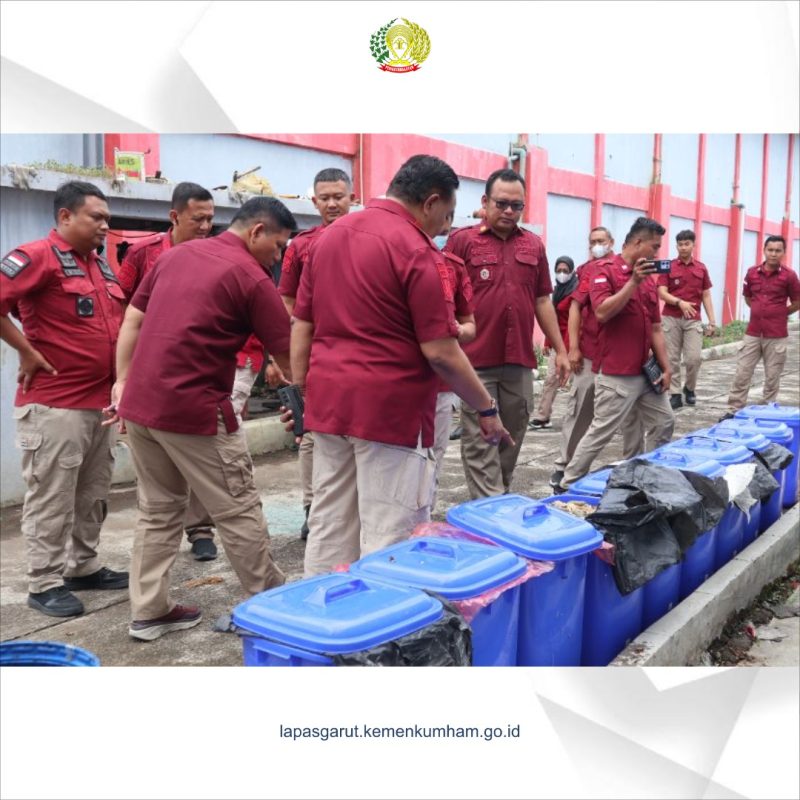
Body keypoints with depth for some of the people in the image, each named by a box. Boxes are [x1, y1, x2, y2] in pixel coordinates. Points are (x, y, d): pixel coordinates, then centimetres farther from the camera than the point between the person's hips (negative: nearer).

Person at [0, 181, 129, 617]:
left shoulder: (100, 263, 15)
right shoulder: (38, 255, -11)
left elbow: (116, 317, 26)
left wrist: (120, 375, 14)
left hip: (101, 400, 8)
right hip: (54, 404, -8)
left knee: (92, 494, 15)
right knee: (52, 497, -1)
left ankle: (84, 567, 28)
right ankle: (45, 584, 9)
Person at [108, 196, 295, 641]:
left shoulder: (176, 254, 13)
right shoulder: (252, 278, -7)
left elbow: (131, 321, 13)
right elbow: (288, 358, -6)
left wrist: (123, 382, 15)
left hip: (140, 404, 7)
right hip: (194, 409, -7)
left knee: (158, 510, 17)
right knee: (237, 512, 6)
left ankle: (148, 611, 22)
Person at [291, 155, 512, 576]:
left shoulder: (329, 236, 11)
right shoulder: (417, 250, -12)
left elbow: (301, 325, 12)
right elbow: (440, 352, -14)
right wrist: (487, 407, -3)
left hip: (329, 401, 8)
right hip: (390, 407, -7)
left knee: (329, 528, 14)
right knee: (390, 537, 1)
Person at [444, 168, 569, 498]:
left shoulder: (534, 245, 12)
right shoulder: (462, 241, -1)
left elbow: (542, 301, 17)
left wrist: (560, 350, 14)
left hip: (520, 361, 5)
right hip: (476, 361, -4)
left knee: (512, 437, 13)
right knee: (480, 441, -1)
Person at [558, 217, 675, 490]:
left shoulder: (647, 277, 14)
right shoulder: (604, 269, -7)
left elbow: (655, 328, 15)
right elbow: (602, 312, -23)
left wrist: (665, 367, 10)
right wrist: (633, 281, -21)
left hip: (646, 371, 8)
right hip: (616, 374, -8)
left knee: (665, 423, 14)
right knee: (600, 433, -6)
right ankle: (568, 485, 5)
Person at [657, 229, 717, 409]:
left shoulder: (701, 268, 10)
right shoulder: (668, 267, 2)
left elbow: (706, 296, 11)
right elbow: (662, 292, -5)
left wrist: (712, 321, 5)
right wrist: (679, 302, -22)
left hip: (693, 320, 1)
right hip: (671, 318, -1)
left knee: (694, 357, -5)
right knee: (672, 358, 0)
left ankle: (690, 388, 19)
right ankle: (675, 394, 8)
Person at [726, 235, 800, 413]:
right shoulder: (752, 272, 3)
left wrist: (778, 314, 7)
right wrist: (761, 312, 12)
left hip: (776, 335, -3)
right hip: (752, 333, 3)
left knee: (772, 377, 5)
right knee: (742, 374, 3)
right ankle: (734, 410, 9)